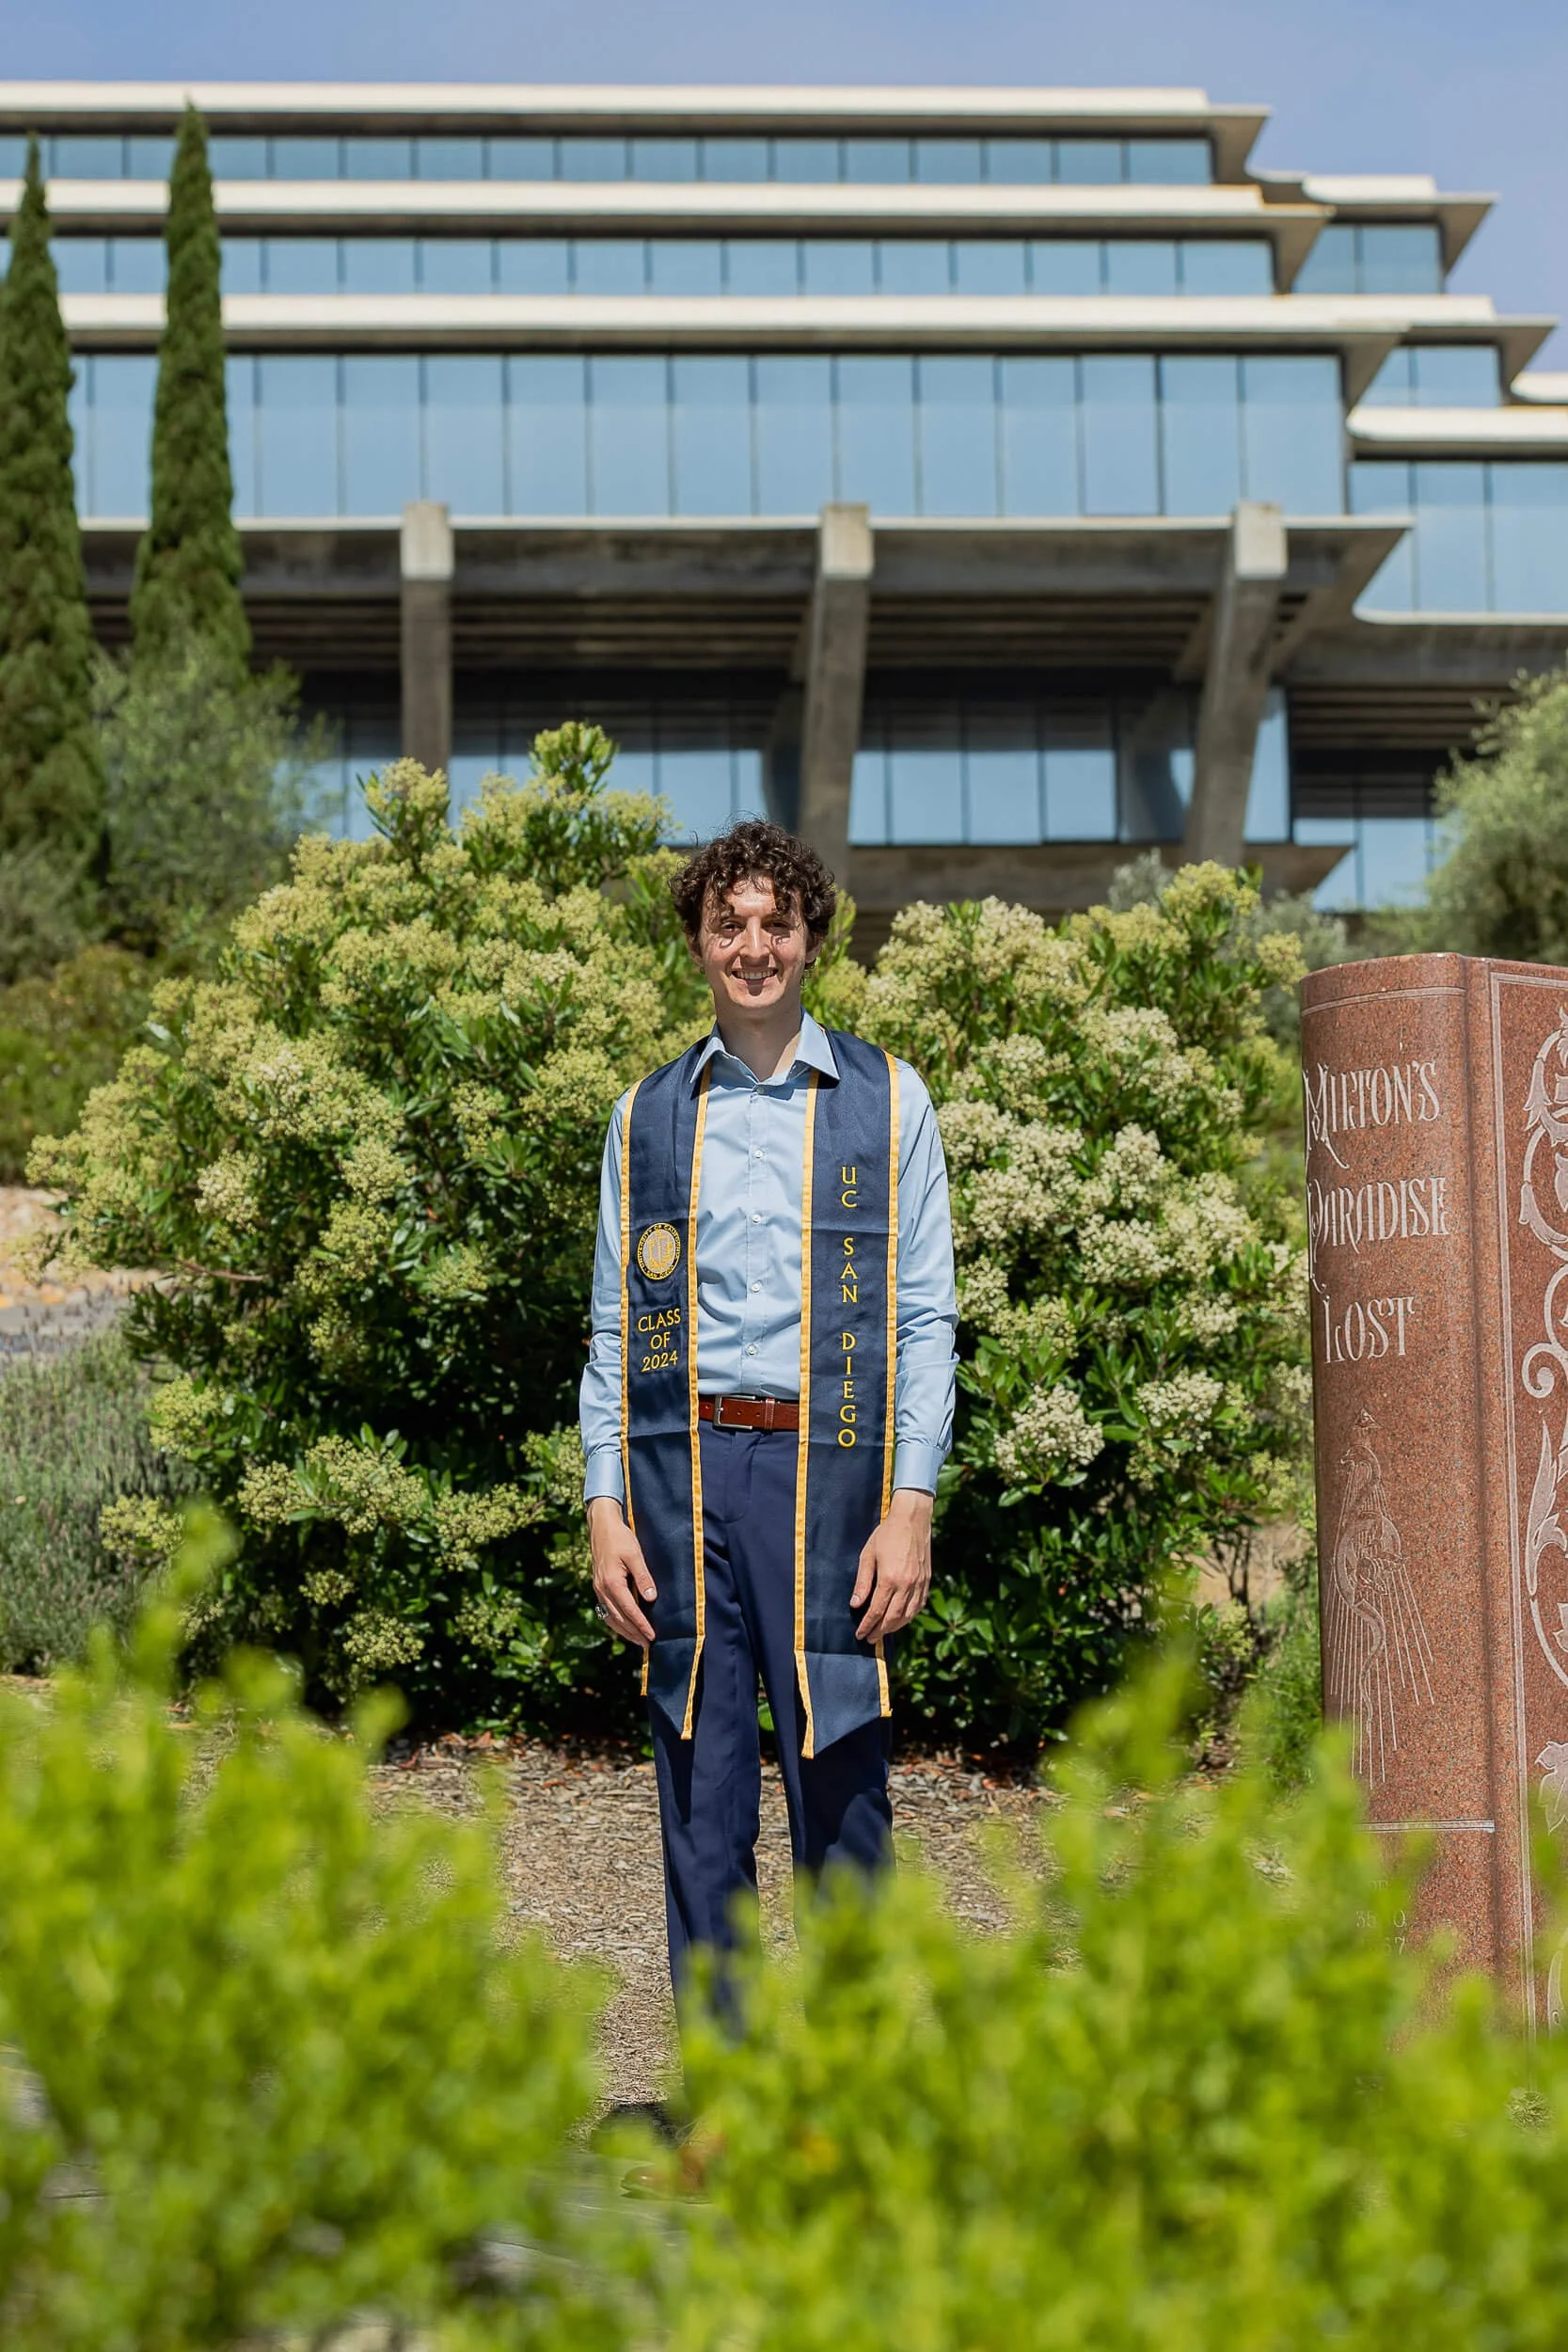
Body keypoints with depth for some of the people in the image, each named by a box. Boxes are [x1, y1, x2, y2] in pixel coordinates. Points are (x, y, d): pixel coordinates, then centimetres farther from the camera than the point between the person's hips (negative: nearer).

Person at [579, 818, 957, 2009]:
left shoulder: (885, 1101, 8)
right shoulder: (649, 1117, 14)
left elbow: (924, 1318, 4)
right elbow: (613, 1328, 13)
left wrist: (911, 1505, -6)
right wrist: (606, 1509, 3)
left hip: (824, 1468, -2)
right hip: (678, 1472, 2)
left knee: (841, 1790, -3)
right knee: (701, 1805, 5)